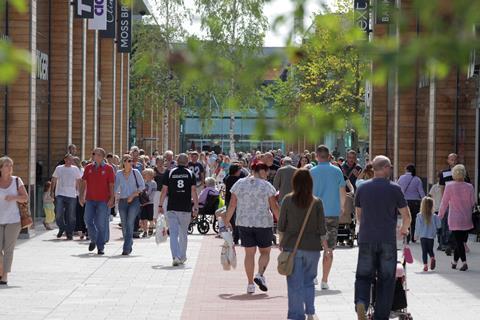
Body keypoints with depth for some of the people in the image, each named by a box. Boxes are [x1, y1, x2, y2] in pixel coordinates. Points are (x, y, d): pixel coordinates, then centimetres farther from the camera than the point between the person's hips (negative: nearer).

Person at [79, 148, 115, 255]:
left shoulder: (108, 169, -1)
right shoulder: (88, 168, 9)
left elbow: (112, 185, -2)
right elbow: (83, 183, 12)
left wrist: (112, 198, -9)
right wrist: (81, 196, 5)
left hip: (103, 201, -4)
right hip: (90, 200, 4)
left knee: (101, 224, -3)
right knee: (88, 221, 1)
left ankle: (100, 247, 5)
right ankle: (93, 240, 25)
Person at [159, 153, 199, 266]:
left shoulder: (169, 173, 2)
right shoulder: (190, 174, 3)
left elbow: (164, 190, 1)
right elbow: (194, 192, -2)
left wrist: (160, 205, 9)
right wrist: (196, 208, 1)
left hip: (172, 208, -1)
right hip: (186, 208, 1)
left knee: (173, 233, -3)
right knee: (184, 233, 15)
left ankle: (175, 257, -19)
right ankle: (182, 257, 25)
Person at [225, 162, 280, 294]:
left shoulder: (239, 184, 4)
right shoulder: (267, 186, -5)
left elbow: (232, 205, 4)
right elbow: (274, 206, -6)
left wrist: (227, 220, 13)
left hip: (244, 223, 3)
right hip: (263, 223, -3)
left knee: (249, 253, 9)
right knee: (265, 251, 10)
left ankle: (250, 284, 7)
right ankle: (260, 274, -13)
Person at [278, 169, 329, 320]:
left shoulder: (288, 200, -6)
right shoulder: (316, 203, -5)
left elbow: (281, 225, 0)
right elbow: (322, 229, -1)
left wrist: (281, 242, 15)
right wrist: (326, 247, 10)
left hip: (292, 247, -1)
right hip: (312, 247, 1)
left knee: (295, 284, 5)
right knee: (309, 282, 17)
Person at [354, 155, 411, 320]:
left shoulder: (362, 188, 5)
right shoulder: (394, 189, -4)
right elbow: (406, 216, -2)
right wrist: (404, 229, 19)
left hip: (366, 239, 2)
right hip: (388, 240, -2)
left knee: (363, 276, 10)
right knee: (386, 279, 8)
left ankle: (361, 303, -16)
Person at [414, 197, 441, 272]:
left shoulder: (419, 216, -8)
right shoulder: (434, 216, -7)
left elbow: (418, 226, -5)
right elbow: (439, 226, -4)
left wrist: (416, 235, 6)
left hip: (422, 236, -1)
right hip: (431, 236, 1)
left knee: (424, 251, 6)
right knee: (430, 249, 17)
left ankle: (425, 265, -2)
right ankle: (432, 258, -11)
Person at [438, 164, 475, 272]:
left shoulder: (449, 186, -9)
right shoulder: (469, 187, -3)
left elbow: (444, 203, -3)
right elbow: (473, 203, 4)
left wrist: (440, 215, 10)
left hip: (454, 220, -3)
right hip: (466, 219, 3)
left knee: (458, 241, -2)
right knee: (461, 241, 14)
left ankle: (464, 262, -16)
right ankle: (454, 261, 22)